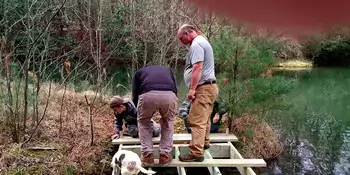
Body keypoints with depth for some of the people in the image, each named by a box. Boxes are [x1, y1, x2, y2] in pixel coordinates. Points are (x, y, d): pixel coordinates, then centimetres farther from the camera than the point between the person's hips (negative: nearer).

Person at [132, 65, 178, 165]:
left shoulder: (139, 72, 36)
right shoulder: (167, 70, 41)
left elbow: (135, 97, 28)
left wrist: (142, 111, 46)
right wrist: (165, 112, 47)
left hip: (148, 95, -1)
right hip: (169, 95, 1)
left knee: (143, 122, 28)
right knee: (168, 121, 30)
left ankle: (147, 155, 23)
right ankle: (165, 155, 25)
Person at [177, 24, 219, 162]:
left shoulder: (196, 44, -13)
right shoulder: (202, 41, 20)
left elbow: (198, 68, -24)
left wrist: (192, 88, -23)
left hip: (203, 88, -11)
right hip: (208, 86, 11)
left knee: (196, 121, -13)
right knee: (204, 118, 24)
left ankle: (196, 153, -14)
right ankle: (204, 142, 39)